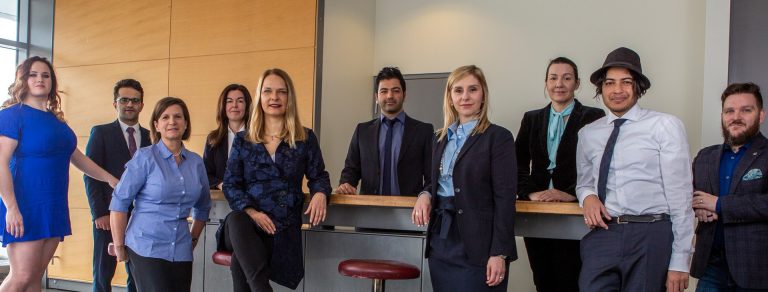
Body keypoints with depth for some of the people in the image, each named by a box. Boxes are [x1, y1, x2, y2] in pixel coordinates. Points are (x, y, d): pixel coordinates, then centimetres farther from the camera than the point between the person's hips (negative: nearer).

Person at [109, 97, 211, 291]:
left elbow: (203, 205, 20)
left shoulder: (196, 162, 7)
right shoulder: (145, 157, -6)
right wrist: (119, 247, -7)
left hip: (181, 251, 4)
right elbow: (119, 202, -7)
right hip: (146, 248, -4)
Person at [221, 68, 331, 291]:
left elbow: (318, 176, 12)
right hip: (246, 222, 2)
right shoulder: (243, 140, 11)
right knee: (235, 221, -36)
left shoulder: (306, 138, 9)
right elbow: (230, 184, 7)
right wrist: (251, 211, -12)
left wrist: (320, 193, -14)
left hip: (284, 227, -2)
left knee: (241, 260, -32)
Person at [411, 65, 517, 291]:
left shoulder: (498, 137, -6)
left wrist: (499, 253, -17)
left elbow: (505, 199, -11)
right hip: (441, 239, 6)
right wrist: (425, 194, -3)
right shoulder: (441, 138, 14)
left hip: (475, 244, -6)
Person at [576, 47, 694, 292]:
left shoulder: (666, 126, -2)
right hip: (602, 235, 3)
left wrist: (679, 262, -6)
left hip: (651, 236, -3)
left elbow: (680, 196, -4)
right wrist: (588, 196, -1)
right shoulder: (588, 134, 11)